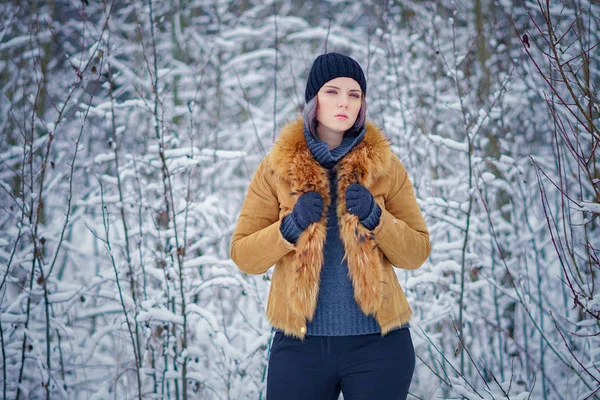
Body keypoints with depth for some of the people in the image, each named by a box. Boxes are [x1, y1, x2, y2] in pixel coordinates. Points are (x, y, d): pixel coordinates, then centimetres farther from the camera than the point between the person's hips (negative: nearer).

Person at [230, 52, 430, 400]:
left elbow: (417, 253, 2)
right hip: (301, 344, 0)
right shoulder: (277, 168, 2)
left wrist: (377, 218, -14)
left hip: (377, 343, 0)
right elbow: (243, 255, 0)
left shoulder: (385, 166, 2)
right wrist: (289, 228, -16)